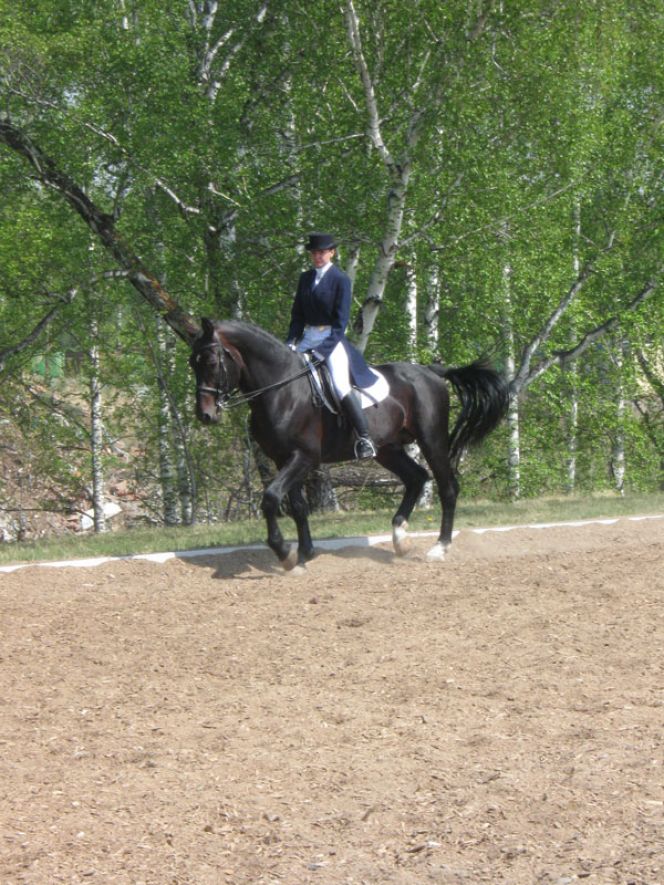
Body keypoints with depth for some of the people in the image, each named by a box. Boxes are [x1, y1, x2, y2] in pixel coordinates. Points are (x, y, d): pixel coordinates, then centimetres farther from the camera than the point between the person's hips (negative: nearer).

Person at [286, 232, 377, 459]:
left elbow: (341, 319, -9)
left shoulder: (341, 280, -5)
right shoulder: (305, 278, 12)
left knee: (341, 386, -23)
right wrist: (291, 342, -1)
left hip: (332, 338, -7)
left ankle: (364, 439, -20)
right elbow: (297, 314, 12)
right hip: (308, 337, 7)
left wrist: (327, 346, -18)